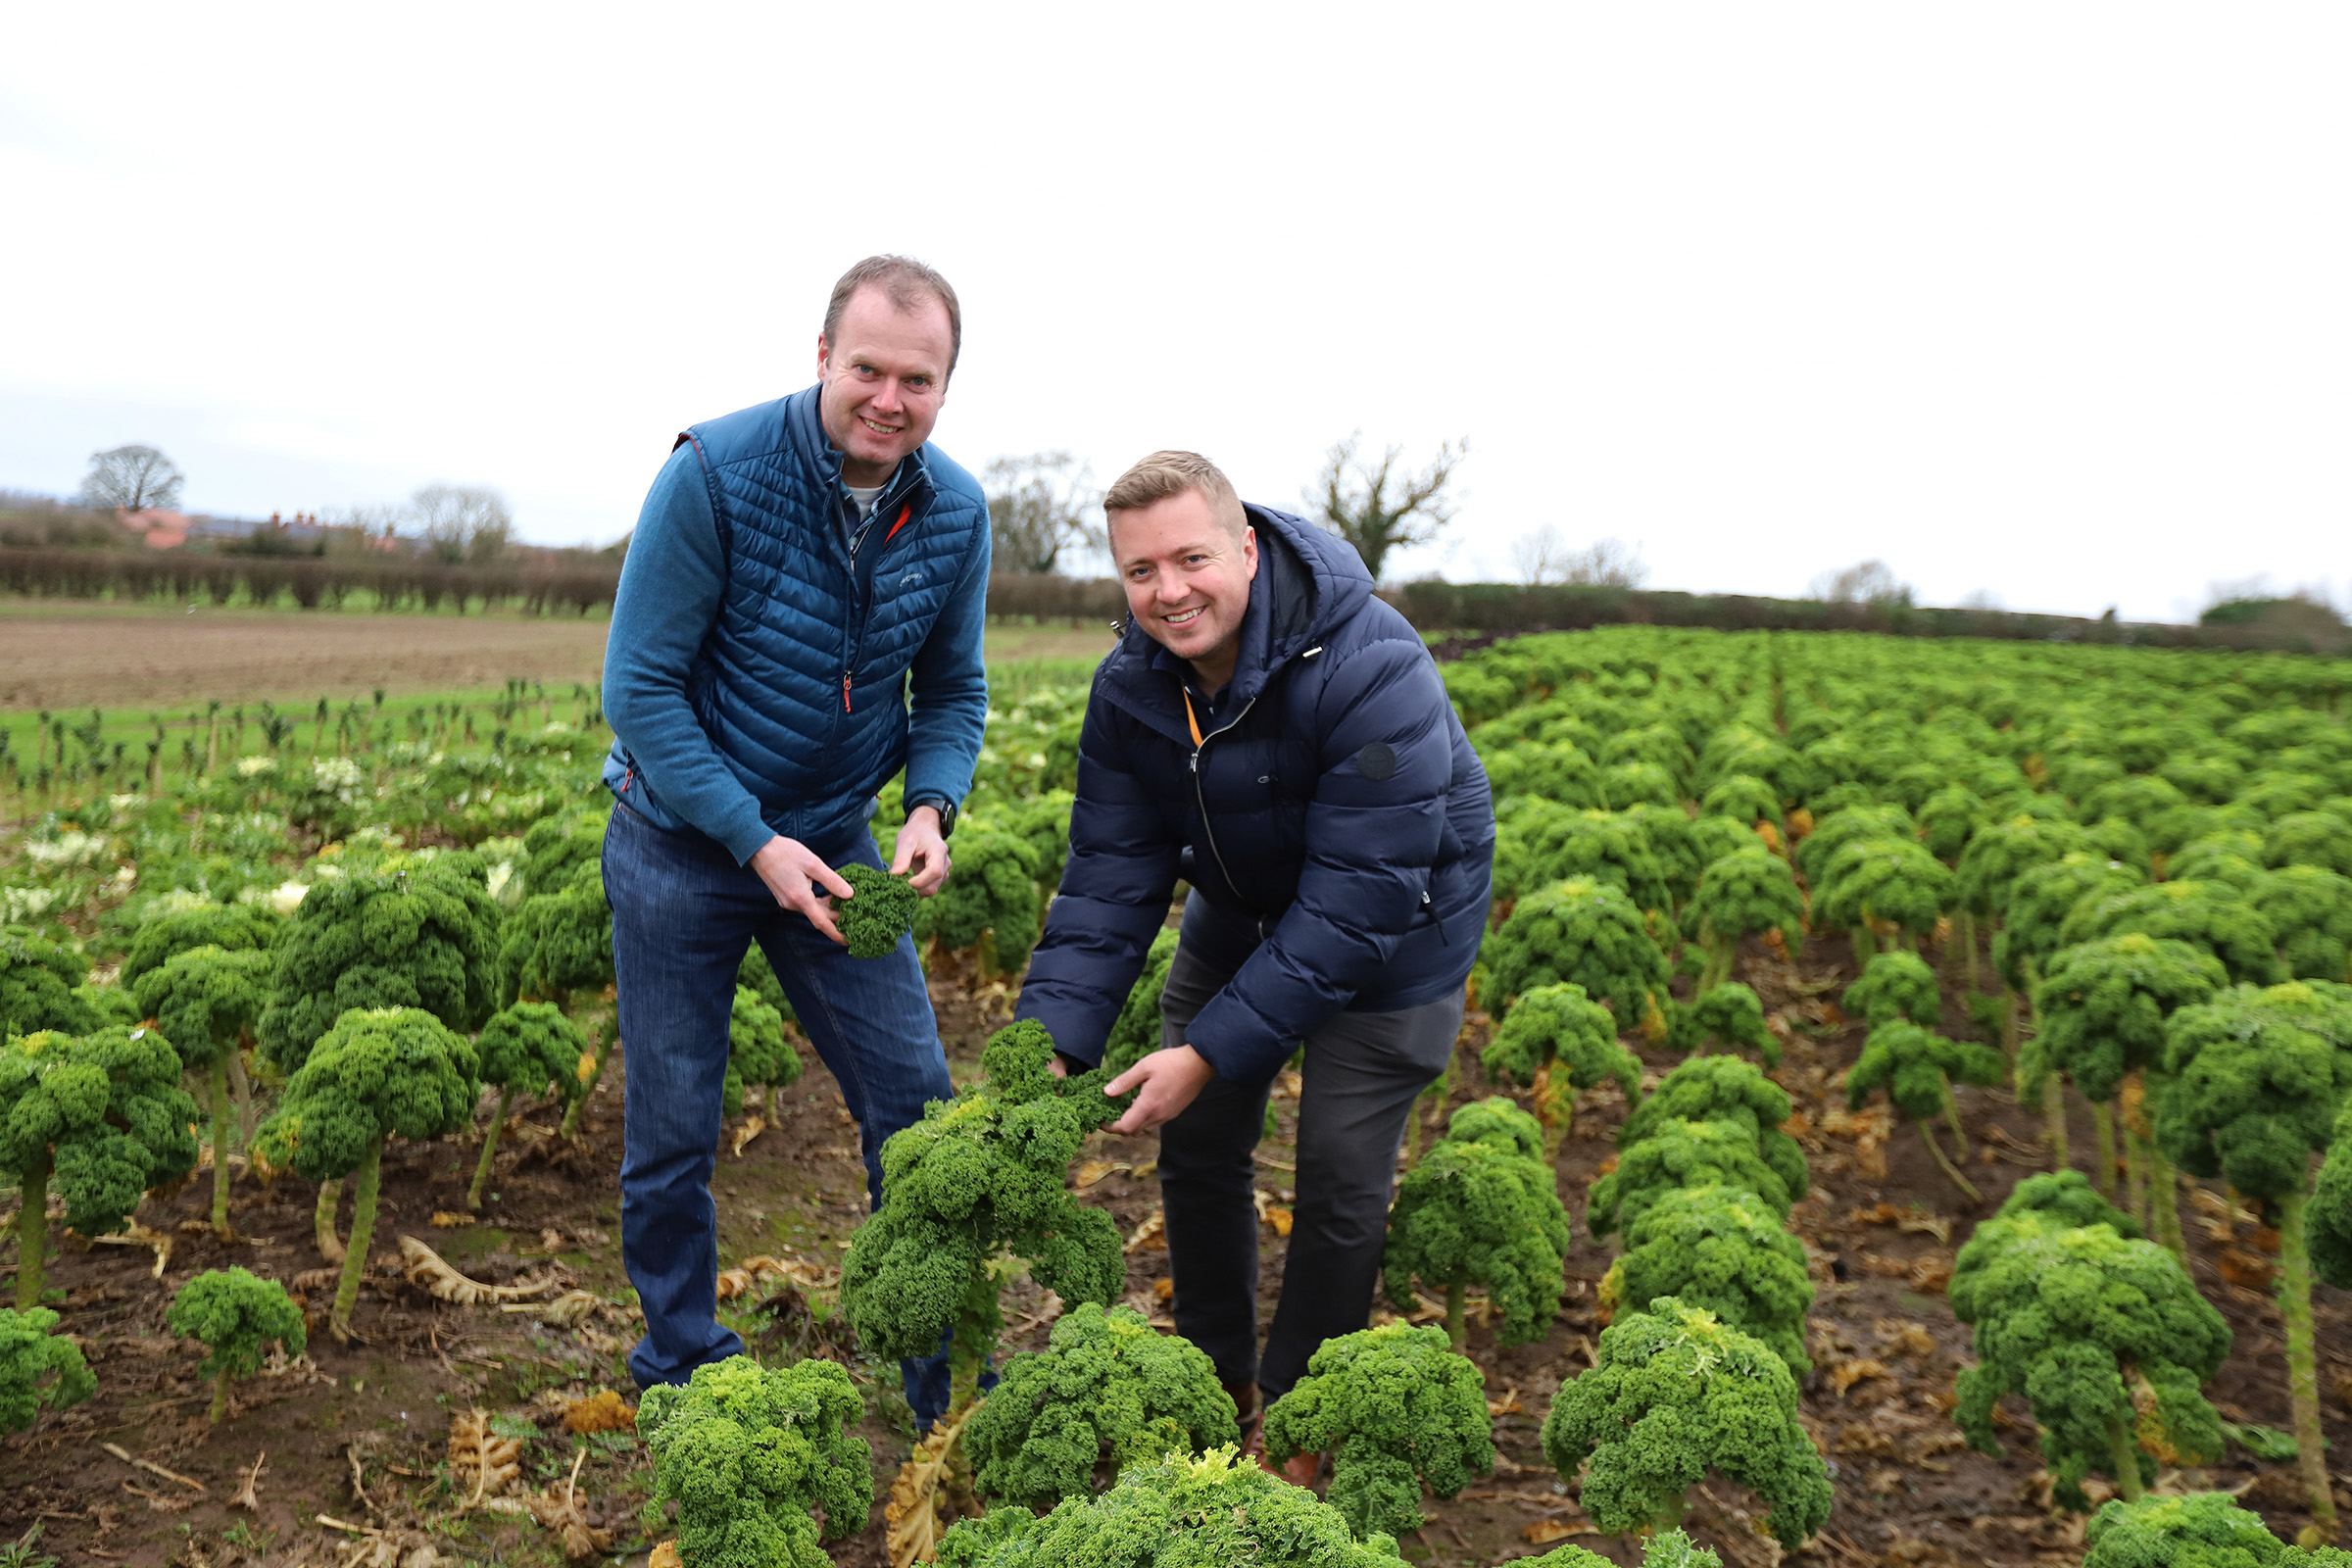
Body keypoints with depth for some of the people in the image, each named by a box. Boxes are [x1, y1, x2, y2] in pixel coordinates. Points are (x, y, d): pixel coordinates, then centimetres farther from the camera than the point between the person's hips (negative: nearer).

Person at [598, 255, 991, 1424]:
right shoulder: (714, 474, -21)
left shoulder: (955, 513, -7)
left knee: (917, 1110, 3)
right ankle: (681, 1372, 31)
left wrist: (931, 810, -16)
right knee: (671, 1133, 7)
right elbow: (640, 686, -18)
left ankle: (951, 1398, 21)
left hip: (834, 845, 4)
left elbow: (954, 693, 4)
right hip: (683, 841, -3)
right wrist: (756, 840, -23)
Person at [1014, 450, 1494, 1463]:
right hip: (1243, 914, 6)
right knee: (1196, 1145, 9)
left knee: (1339, 1179, -2)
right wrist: (1050, 1040, -26)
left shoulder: (1372, 673, -35)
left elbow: (1356, 901, -34)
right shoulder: (1130, 686, -14)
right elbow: (1110, 873, -13)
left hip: (1390, 934, -5)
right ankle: (1214, 1381, 33)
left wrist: (1213, 1051, -34)